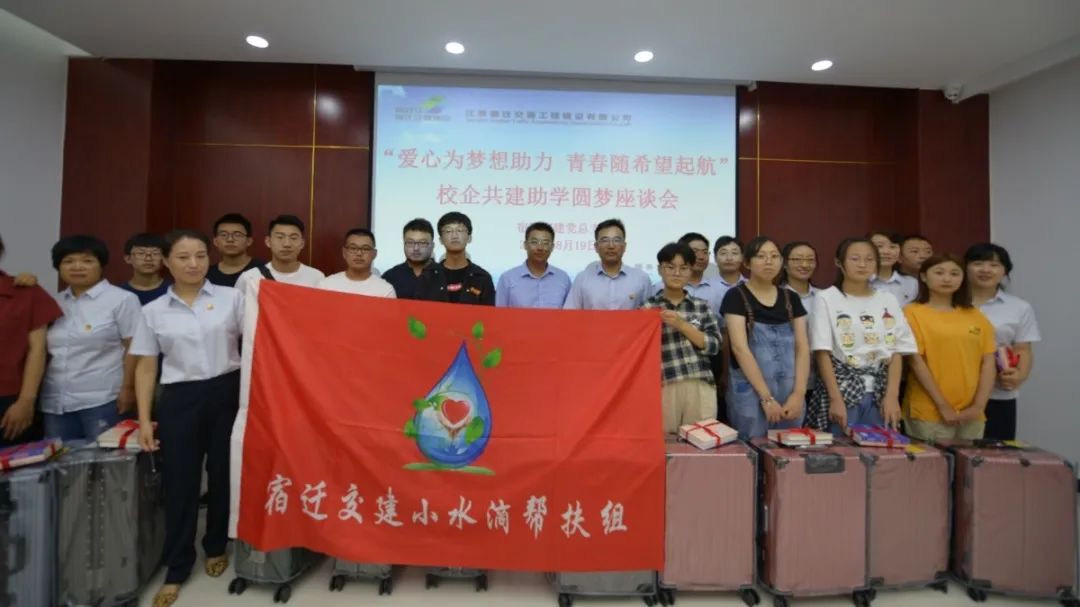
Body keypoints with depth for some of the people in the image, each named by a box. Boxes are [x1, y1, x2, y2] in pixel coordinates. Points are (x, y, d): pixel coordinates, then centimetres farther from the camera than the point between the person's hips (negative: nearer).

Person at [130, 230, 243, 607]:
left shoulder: (231, 298, 0)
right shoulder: (153, 311, 6)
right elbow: (146, 368, 8)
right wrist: (144, 420, 3)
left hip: (227, 393, -1)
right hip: (179, 400, 1)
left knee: (223, 476, 10)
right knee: (179, 482, 8)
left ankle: (216, 547, 34)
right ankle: (177, 568, 25)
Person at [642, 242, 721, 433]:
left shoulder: (702, 306, 11)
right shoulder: (649, 307, 3)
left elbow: (713, 345, 0)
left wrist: (681, 325, -10)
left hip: (701, 388, 2)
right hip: (665, 388, -2)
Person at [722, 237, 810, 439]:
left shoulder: (791, 299, 10)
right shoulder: (736, 296, -4)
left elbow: (802, 348, 6)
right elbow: (740, 348, -12)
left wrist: (799, 393, -7)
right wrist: (766, 397, -16)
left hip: (790, 396, 4)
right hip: (751, 393, -4)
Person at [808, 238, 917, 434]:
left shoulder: (888, 301, 9)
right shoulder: (827, 299, -3)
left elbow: (896, 353, 7)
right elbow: (822, 353, -7)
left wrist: (892, 396, -5)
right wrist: (836, 399, -14)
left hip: (880, 394, 4)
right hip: (841, 390, -3)